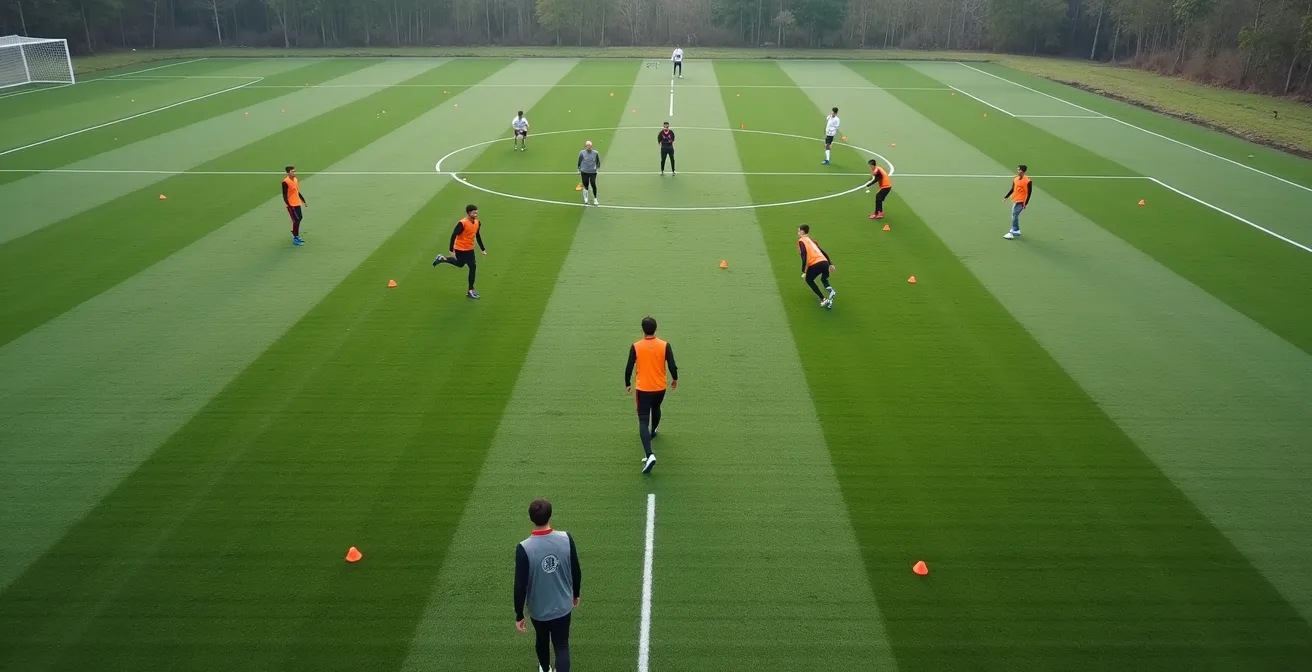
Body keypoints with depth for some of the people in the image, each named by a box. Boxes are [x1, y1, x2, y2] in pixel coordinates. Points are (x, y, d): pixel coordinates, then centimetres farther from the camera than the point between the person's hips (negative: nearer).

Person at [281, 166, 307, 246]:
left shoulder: (296, 180, 9)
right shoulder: (285, 182, -16)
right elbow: (284, 195, -17)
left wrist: (303, 200, 22)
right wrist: (288, 205, -25)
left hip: (297, 203, 8)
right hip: (291, 205, -8)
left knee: (299, 218, 15)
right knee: (296, 220, -7)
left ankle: (296, 235, 31)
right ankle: (295, 239, 0)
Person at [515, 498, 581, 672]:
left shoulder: (524, 548, -25)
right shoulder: (566, 539, -17)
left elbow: (520, 585, -19)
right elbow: (576, 572, -4)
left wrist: (519, 615, -5)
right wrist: (575, 594, 14)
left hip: (538, 609, 0)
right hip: (563, 606, 0)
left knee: (542, 640, 28)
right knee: (562, 646, 14)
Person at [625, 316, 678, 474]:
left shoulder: (635, 347, -10)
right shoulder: (665, 345, -9)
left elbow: (629, 368, -6)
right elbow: (672, 366, -7)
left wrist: (627, 384, 11)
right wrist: (675, 380, 13)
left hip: (643, 389, -2)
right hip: (660, 388, 3)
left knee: (643, 421, -4)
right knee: (656, 409, 33)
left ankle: (649, 455, -21)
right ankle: (653, 431, 60)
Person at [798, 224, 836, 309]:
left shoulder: (801, 241, 6)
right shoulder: (811, 240, 28)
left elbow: (804, 255, -9)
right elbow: (823, 252, 30)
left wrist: (804, 271, -10)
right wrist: (830, 264, 37)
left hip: (815, 264, -7)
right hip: (825, 262, 7)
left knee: (809, 280, 21)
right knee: (824, 279, 34)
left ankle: (824, 299, 7)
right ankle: (831, 290, 0)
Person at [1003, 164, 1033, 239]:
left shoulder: (1028, 181, -14)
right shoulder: (1015, 179, 6)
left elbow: (1029, 193, -12)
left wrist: (1026, 203, -16)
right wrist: (1006, 197, 17)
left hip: (1021, 202, -8)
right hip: (1014, 200, 8)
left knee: (1015, 215, -14)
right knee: (1014, 216, 12)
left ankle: (1013, 233, -11)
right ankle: (1016, 231, 25)